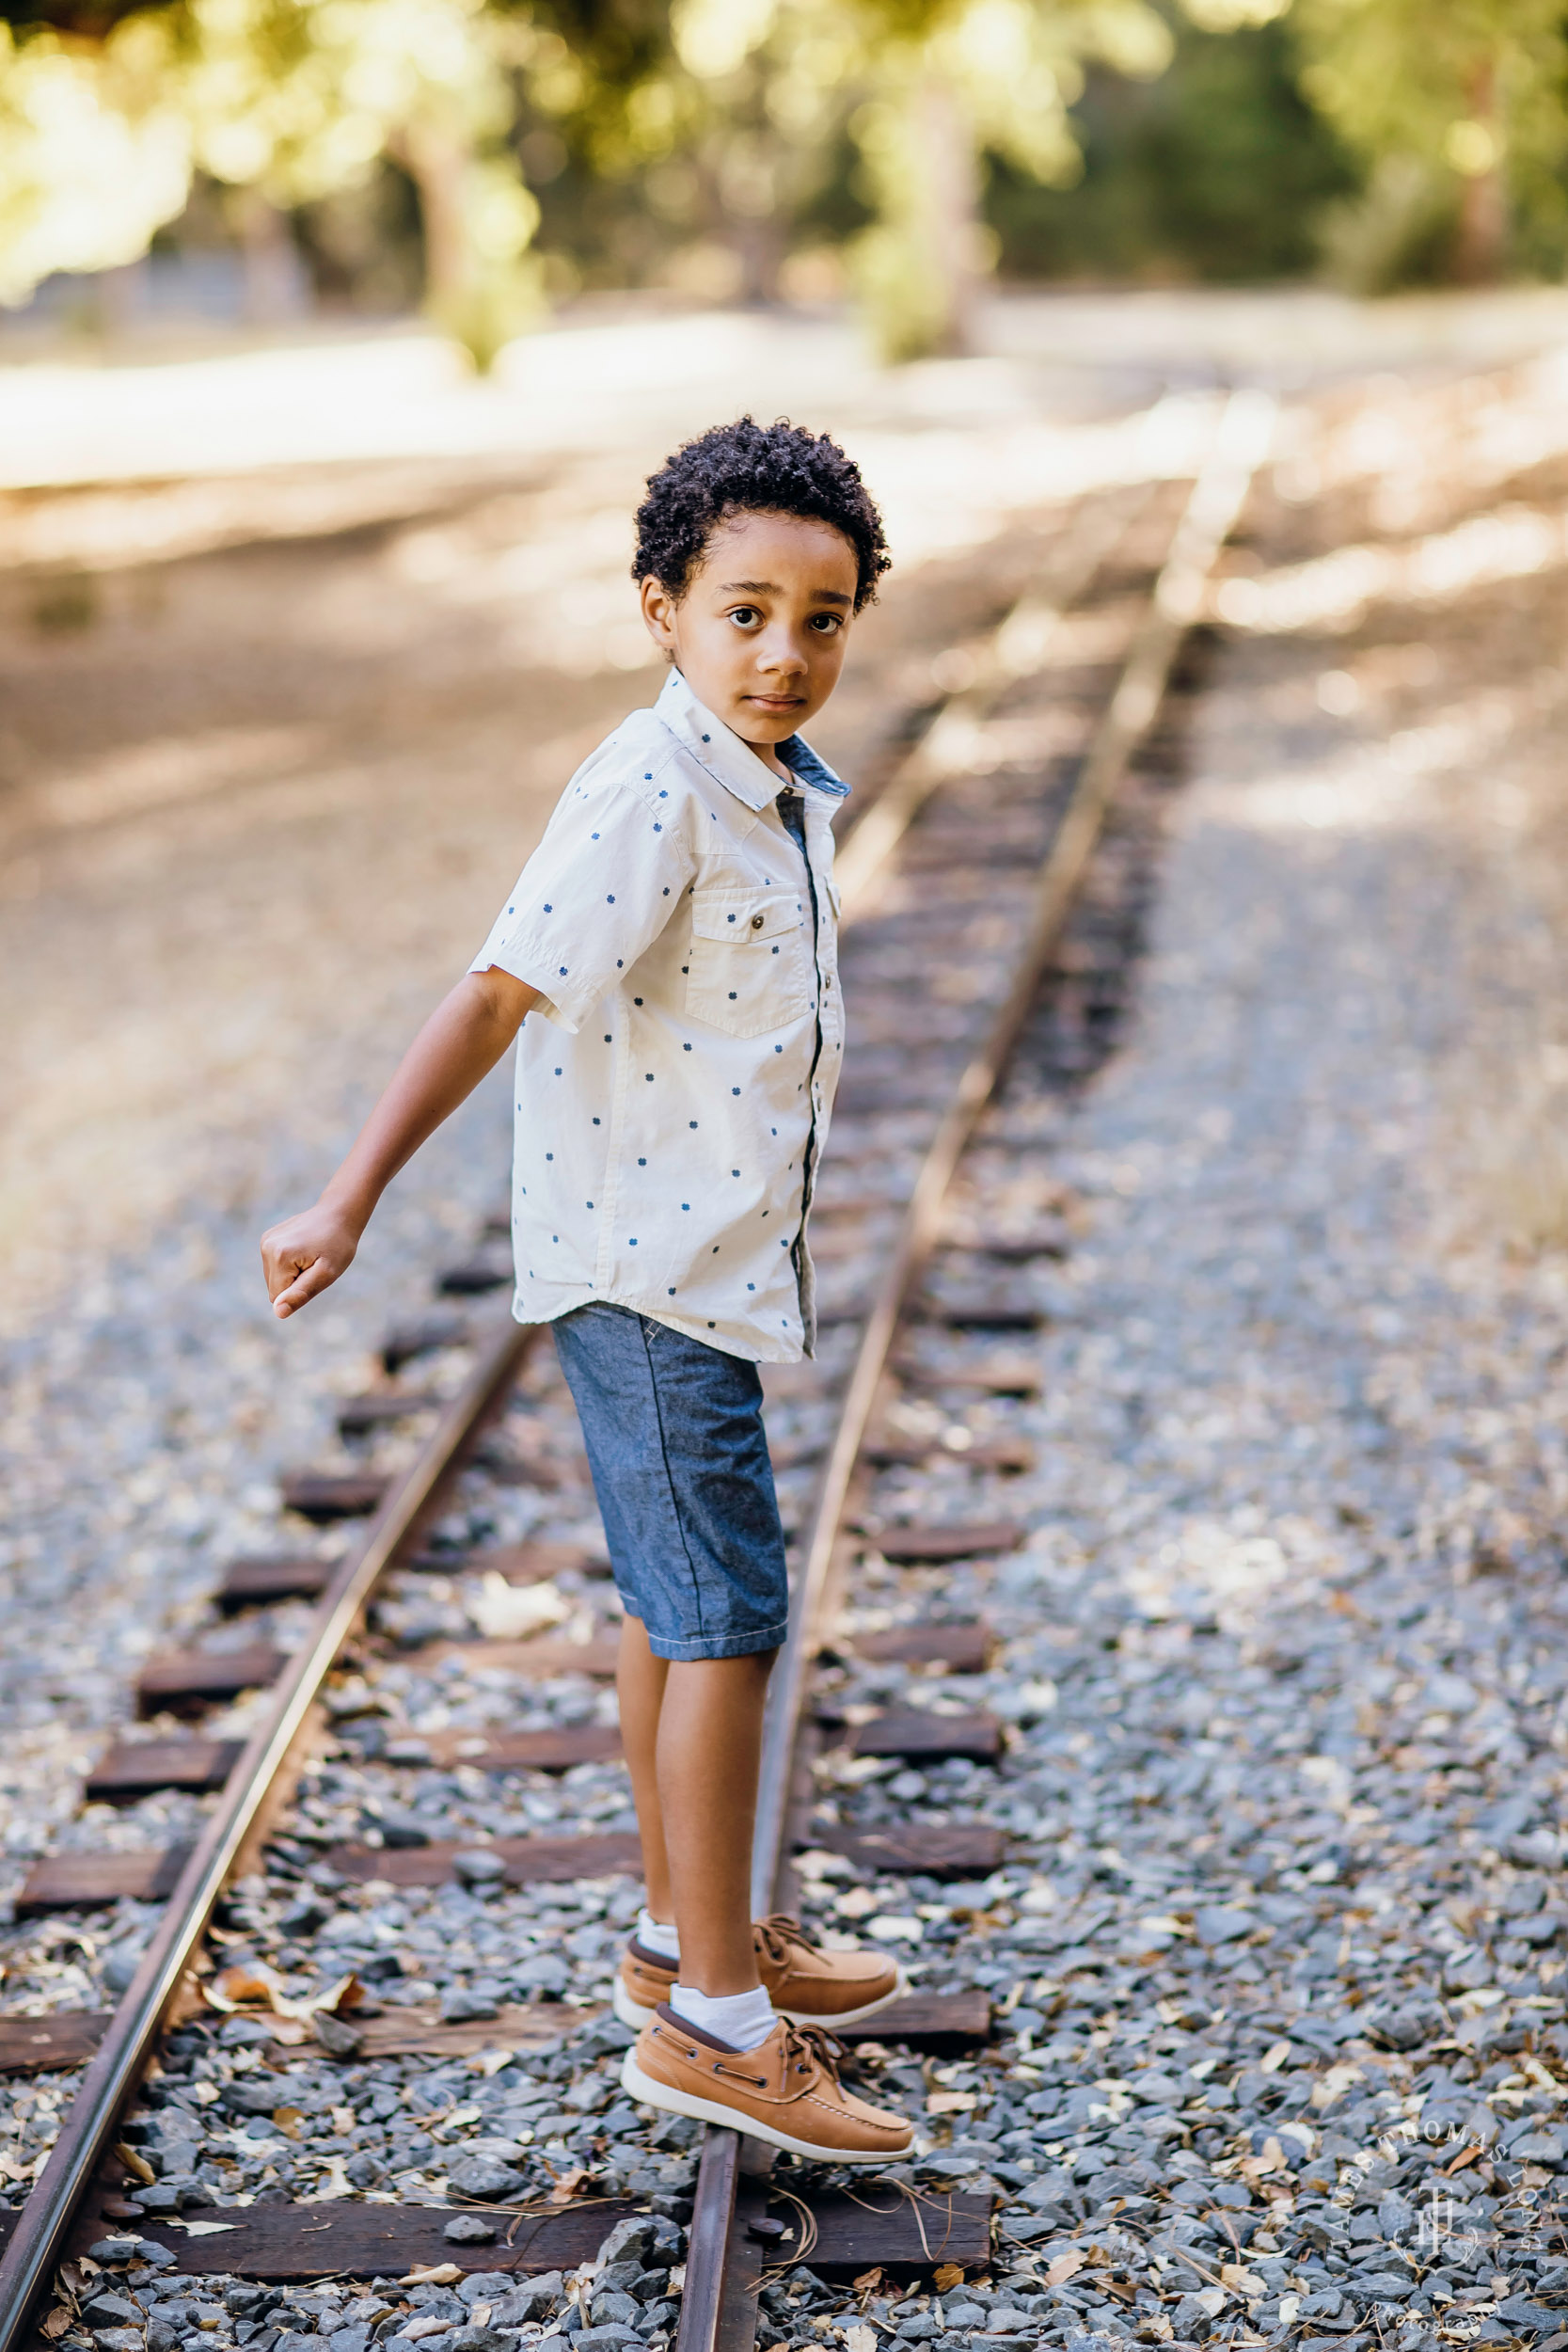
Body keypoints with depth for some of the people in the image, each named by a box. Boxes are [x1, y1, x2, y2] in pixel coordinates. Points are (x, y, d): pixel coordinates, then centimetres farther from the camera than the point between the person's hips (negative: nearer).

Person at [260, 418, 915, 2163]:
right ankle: (711, 2020, 1)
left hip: (710, 1251, 10)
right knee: (725, 1622, -7)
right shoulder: (647, 798, -21)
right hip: (647, 1265, -9)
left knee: (670, 1600, 19)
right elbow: (499, 993, -26)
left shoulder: (783, 792, 8)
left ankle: (684, 1936, 34)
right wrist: (349, 1203, -30)